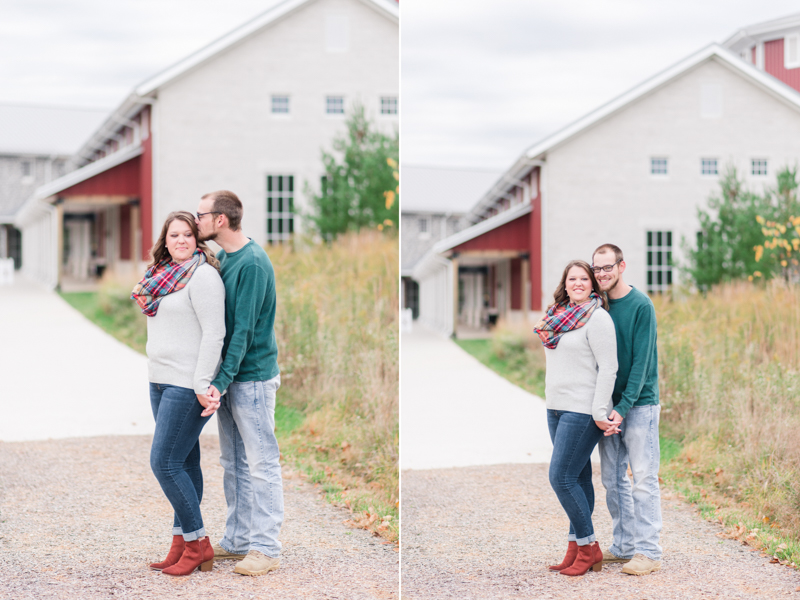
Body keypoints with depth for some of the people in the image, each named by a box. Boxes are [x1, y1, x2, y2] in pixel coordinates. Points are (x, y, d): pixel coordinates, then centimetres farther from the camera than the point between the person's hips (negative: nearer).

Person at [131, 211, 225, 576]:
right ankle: (182, 545, 16)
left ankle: (197, 544, 1)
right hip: (161, 382, 9)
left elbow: (214, 334, -17)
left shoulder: (203, 276, -12)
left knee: (165, 463, -9)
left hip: (188, 386, -9)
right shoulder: (164, 276, 14)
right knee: (183, 463, 11)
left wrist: (202, 386, -20)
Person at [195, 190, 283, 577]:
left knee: (261, 464, -2)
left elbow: (244, 329, -21)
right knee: (233, 463, 15)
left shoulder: (252, 262, -18)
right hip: (228, 375, 9)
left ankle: (266, 548, 4)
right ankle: (238, 540, 24)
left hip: (253, 376, -9)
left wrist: (223, 380, -22)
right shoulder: (222, 258, 9)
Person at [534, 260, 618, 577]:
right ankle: (576, 548, 15)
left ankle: (588, 548, 2)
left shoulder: (597, 318, -10)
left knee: (562, 477, -9)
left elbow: (608, 368, -14)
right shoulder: (558, 317, 13)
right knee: (578, 478, 11)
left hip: (583, 411, -8)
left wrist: (600, 413, -17)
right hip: (556, 408, 8)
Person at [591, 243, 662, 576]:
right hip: (609, 405, 6)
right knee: (613, 479, 9)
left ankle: (648, 551, -1)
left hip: (639, 403, -6)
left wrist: (624, 406, -19)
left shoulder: (641, 305, -10)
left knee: (643, 479, -4)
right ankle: (624, 546, 18)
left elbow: (641, 361, -14)